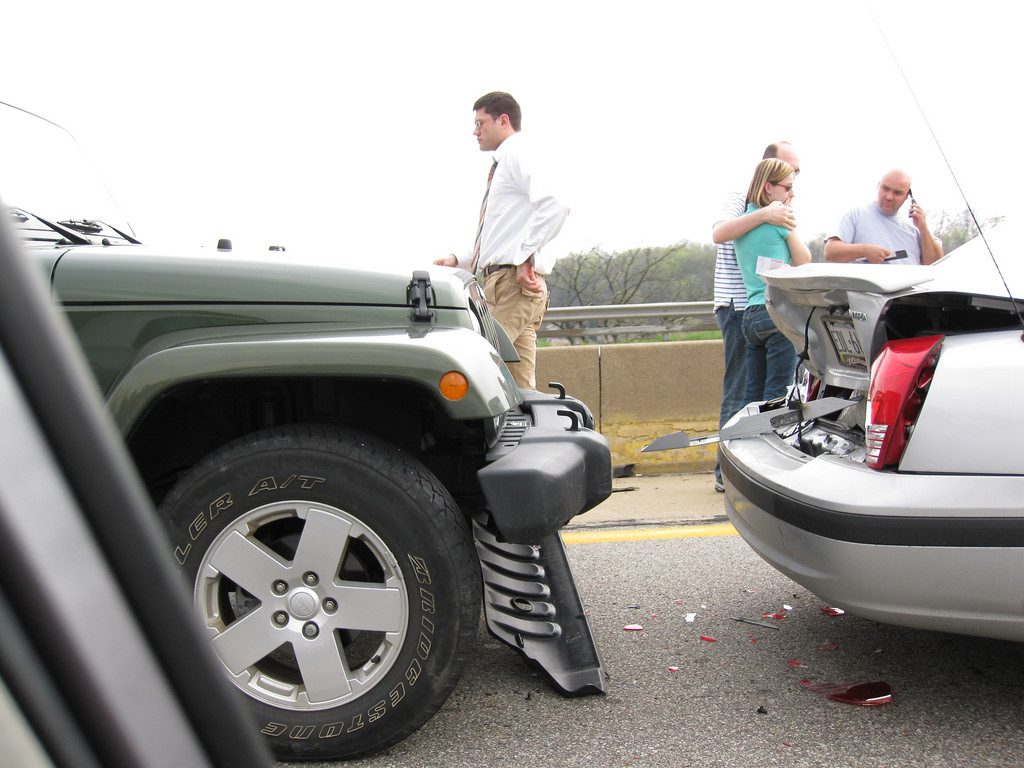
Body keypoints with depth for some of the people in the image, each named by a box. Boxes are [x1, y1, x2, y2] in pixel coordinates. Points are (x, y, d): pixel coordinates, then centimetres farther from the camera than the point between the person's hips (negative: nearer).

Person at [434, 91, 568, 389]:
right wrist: (459, 260, 17)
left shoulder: (516, 154, -2)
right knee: (521, 389, 6)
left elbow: (555, 204, -20)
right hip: (508, 282, 10)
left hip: (512, 280, -10)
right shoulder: (504, 163, 26)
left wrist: (525, 257, -21)